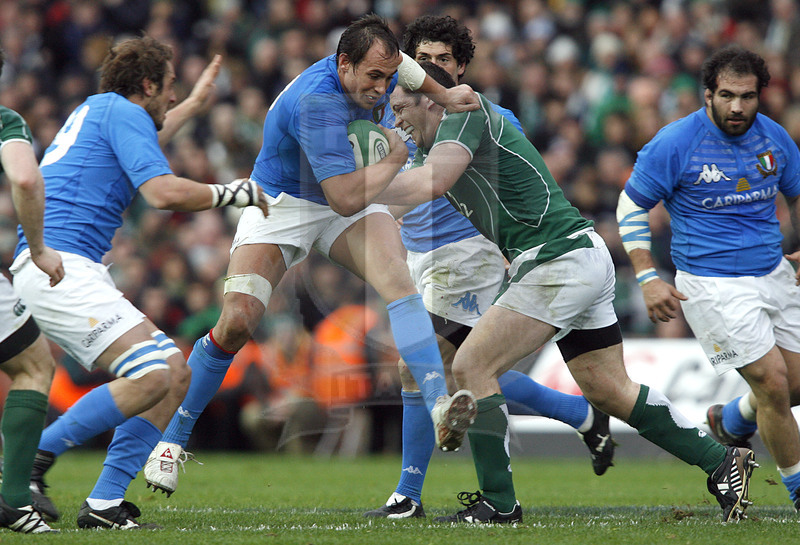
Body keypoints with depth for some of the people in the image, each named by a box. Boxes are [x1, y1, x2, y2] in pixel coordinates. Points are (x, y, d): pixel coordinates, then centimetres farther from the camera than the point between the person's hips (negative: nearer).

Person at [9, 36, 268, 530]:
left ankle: (105, 505, -1)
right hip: (56, 265, -11)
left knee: (175, 373, 4)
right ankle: (29, 462, -18)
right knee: (150, 377, -24)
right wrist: (234, 192, -1)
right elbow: (163, 192, -17)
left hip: (71, 268, 11)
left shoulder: (98, 110, 27)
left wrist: (193, 105, 63)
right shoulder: (123, 112, -4)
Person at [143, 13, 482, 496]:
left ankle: (440, 407, -41)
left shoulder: (379, 70, -10)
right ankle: (174, 438, 4)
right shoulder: (318, 102, -34)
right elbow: (346, 199, -34)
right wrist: (397, 157, -22)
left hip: (347, 202, 5)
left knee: (394, 274, -26)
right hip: (282, 203, -5)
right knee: (237, 321, -17)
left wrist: (442, 94, 16)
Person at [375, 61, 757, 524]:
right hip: (584, 261, 10)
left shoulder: (466, 115, -10)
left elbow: (428, 185, -26)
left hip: (562, 259, -10)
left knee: (472, 368, -10)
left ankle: (498, 504, -6)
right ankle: (723, 462, 17)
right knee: (608, 391, 12)